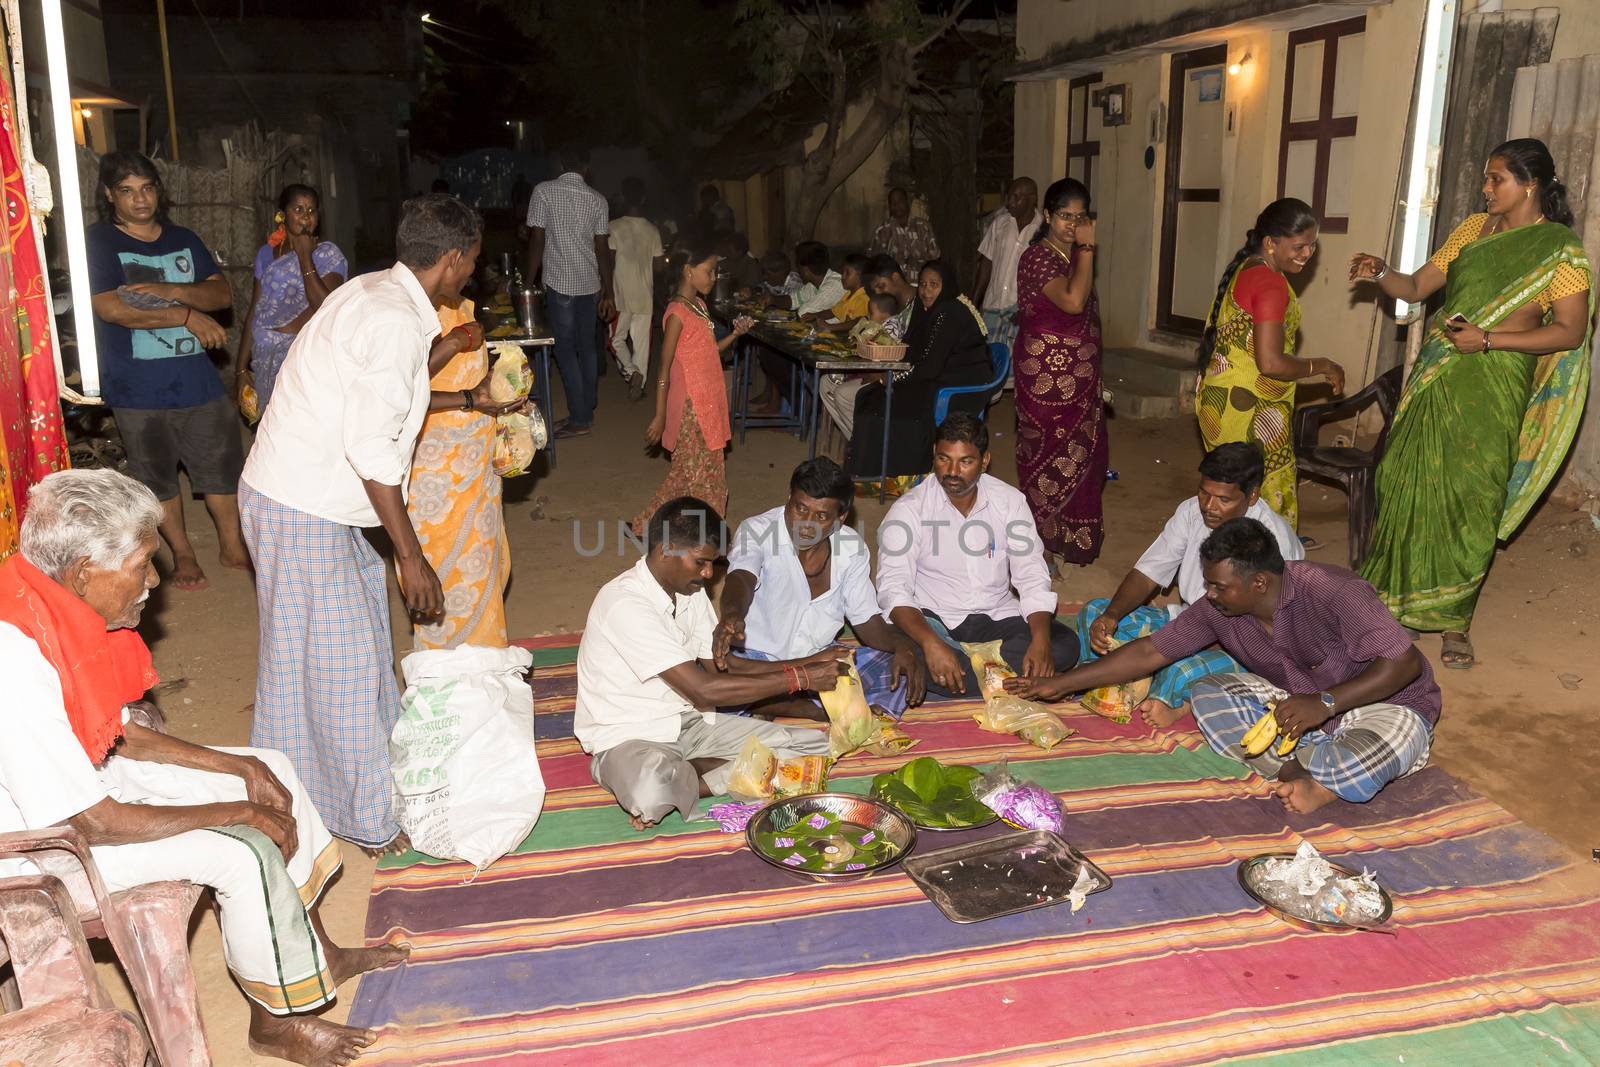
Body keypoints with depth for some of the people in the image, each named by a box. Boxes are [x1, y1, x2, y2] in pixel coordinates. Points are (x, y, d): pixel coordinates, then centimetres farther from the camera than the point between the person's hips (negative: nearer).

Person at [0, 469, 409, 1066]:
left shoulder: (65, 610, -6)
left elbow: (120, 731, 6)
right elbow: (94, 824, -29)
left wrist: (237, 768, -2)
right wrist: (232, 812, -20)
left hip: (91, 771, 9)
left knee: (270, 771, 6)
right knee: (244, 852, -21)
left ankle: (317, 952, 18)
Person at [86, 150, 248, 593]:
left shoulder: (184, 240, 9)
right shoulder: (98, 241, -6)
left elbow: (222, 294, 0)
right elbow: (111, 307, -18)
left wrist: (170, 290, -19)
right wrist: (188, 315, -20)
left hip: (197, 379, 3)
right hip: (138, 389, -3)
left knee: (222, 464, 8)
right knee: (157, 474, 9)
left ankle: (232, 545, 25)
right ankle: (182, 553, 26)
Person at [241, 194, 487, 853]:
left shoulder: (376, 292, 9)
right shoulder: (396, 321, -22)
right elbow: (370, 448, -26)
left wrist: (468, 400, 33)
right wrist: (412, 556, -21)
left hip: (308, 499, 10)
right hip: (303, 510, -10)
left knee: (365, 615, 21)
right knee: (335, 656, 0)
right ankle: (362, 817, 13)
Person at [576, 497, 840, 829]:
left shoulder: (690, 591, 5)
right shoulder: (625, 604, -24)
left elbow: (721, 666, 8)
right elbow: (704, 690, -26)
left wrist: (807, 663, -4)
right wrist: (800, 678, -23)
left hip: (690, 723, 9)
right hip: (628, 737, -8)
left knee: (816, 744, -6)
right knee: (650, 792, -46)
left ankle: (684, 782, -13)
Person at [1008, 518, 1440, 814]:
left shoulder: (1330, 591, -30)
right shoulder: (1219, 608, -12)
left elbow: (1405, 662, -30)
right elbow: (1151, 651, -5)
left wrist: (1325, 702, -41)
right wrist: (1060, 684, -8)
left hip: (1383, 701, -5)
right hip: (1297, 699, 6)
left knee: (1396, 736, -41)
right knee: (1208, 695, -15)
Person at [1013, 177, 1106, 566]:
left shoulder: (1075, 256, 12)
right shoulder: (1039, 257, -15)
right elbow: (1072, 301, -30)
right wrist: (1087, 248, -22)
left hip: (1079, 374, 8)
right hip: (1047, 372, -8)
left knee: (1082, 452, 13)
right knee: (1052, 452, -1)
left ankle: (1073, 532, 26)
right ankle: (1044, 538, 12)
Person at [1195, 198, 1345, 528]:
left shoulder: (1243, 270, 12)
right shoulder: (1271, 284, -18)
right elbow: (1271, 363, -24)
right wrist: (1322, 366, -10)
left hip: (1219, 399, 10)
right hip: (1249, 411, -10)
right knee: (1269, 503, -2)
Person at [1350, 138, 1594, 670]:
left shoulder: (1560, 249, -5)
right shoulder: (1472, 228, 11)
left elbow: (1570, 331, -10)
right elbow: (1416, 288, 11)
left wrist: (1489, 339, -18)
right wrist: (1381, 275, -10)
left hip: (1492, 391, -5)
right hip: (1434, 381, 5)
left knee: (1470, 503, -1)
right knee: (1407, 487, 6)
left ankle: (1454, 623, 12)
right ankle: (1390, 597, 20)